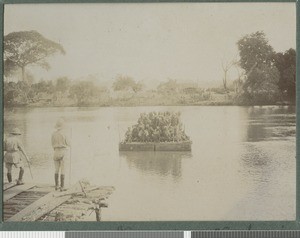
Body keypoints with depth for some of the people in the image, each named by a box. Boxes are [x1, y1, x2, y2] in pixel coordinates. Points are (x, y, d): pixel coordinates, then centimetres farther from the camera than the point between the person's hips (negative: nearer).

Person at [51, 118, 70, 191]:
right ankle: (62, 187, -2)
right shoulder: (64, 133, -11)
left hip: (56, 152, 4)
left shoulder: (53, 134, 3)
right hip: (63, 152, -4)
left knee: (57, 170, 14)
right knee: (62, 170, -1)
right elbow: (68, 144, -4)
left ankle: (56, 186, 16)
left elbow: (53, 144, 11)